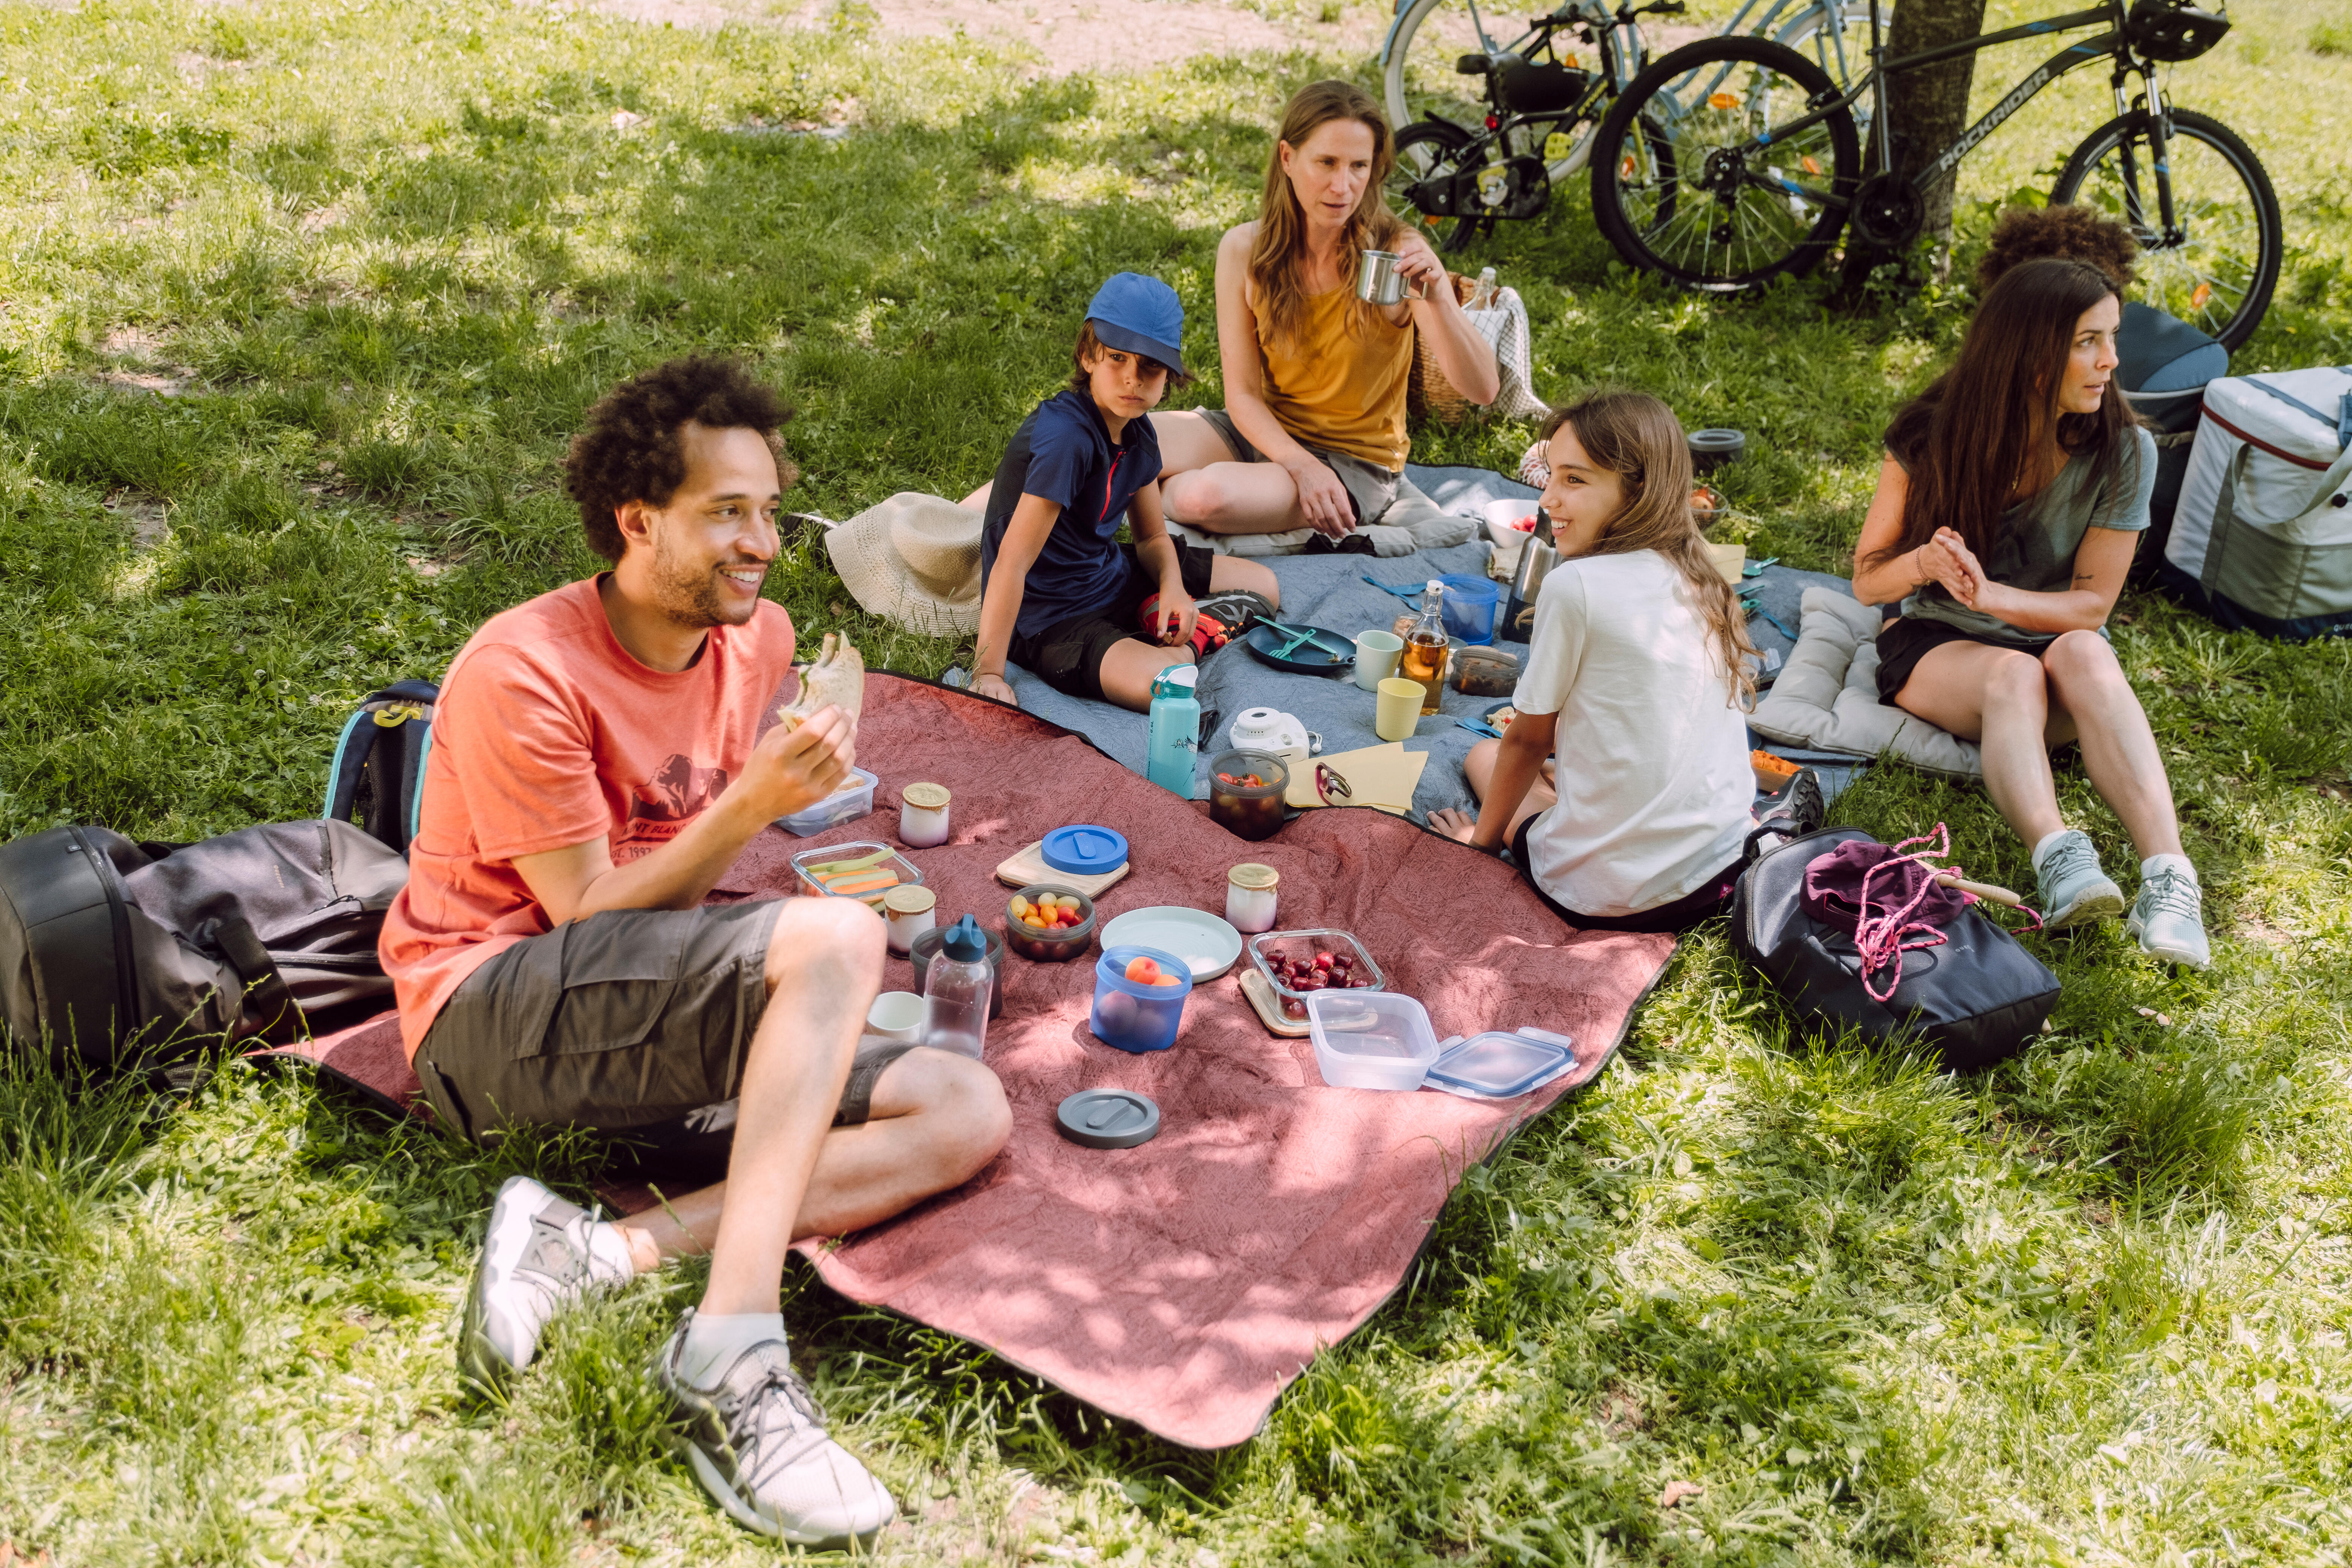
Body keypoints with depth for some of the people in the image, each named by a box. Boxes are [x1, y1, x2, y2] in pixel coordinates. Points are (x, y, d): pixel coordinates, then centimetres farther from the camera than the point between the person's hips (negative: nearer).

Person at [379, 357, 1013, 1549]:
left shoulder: (758, 639, 7)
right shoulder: (524, 671, -14)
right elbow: (591, 916, -15)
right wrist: (751, 806, -25)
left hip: (654, 1037, 8)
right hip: (489, 1015, -7)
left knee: (967, 1113, -11)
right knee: (833, 938, -31)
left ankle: (602, 1251, -24)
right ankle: (732, 1358, -38)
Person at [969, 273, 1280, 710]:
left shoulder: (1137, 431, -2)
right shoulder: (1064, 436, -29)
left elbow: (1153, 535, 12)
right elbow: (1011, 563, -32)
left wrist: (1174, 588, -10)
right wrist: (988, 674, -34)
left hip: (1110, 573, 9)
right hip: (1046, 619, -9)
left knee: (1264, 587, 15)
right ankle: (1183, 643, -2)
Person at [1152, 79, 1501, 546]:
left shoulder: (1397, 254, -16)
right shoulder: (1245, 249, -8)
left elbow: (1483, 390, -21)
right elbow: (1242, 393, -6)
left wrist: (1438, 298, -38)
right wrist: (1303, 466, -24)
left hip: (1355, 460, -3)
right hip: (1266, 434, 3)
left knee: (1202, 496, -31)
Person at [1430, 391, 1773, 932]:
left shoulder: (1575, 586, -15)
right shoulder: (1703, 586, 5)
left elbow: (1529, 740, -4)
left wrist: (1483, 837, 12)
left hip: (1606, 896, -6)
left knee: (1484, 754, 21)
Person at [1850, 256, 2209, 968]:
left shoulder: (2124, 452, -9)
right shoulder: (1935, 432, -10)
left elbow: (2092, 603, -9)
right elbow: (1867, 579, -6)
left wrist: (1992, 594, -28)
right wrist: (1923, 563, -30)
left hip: (2056, 639, 1)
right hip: (1934, 644, 0)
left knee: (2084, 653, -36)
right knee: (2015, 673, -36)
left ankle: (2167, 873, -51)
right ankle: (2059, 856, -59)